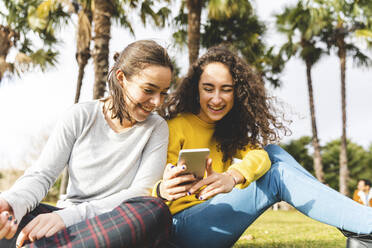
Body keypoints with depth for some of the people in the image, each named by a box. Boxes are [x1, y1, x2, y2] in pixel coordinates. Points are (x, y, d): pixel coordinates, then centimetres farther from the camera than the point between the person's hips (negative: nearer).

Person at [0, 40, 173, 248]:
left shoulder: (156, 128, 1)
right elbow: (41, 175, -2)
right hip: (70, 221, 0)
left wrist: (68, 216, -26)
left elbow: (142, 192, -11)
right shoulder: (81, 117, 3)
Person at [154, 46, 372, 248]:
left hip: (214, 219, 6)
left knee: (273, 153, -5)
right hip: (183, 227, -6)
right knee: (278, 175, -17)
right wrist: (162, 191, -42)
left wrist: (232, 177, -35)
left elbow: (259, 156, -11)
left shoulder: (228, 129, 11)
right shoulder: (176, 127, -8)